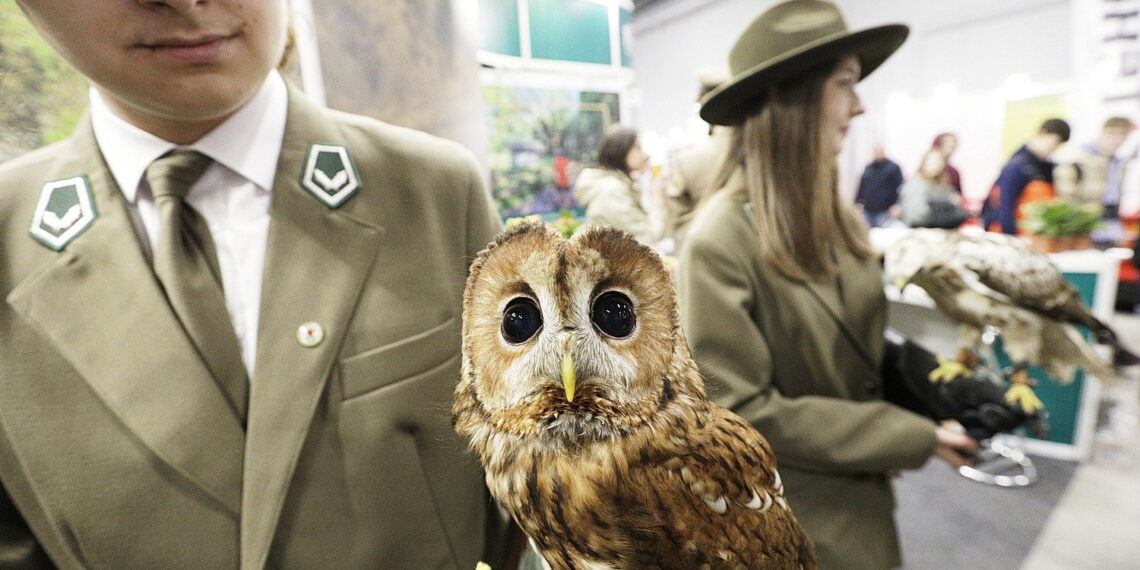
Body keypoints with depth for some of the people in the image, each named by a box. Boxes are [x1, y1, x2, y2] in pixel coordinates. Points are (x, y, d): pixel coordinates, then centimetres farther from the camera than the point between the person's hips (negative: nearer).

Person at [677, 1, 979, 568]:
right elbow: (740, 411, -24)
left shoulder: (841, 218, -1)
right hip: (784, 521, -6)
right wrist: (914, 437, -20)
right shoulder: (720, 241, -25)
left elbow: (861, 349, 9)